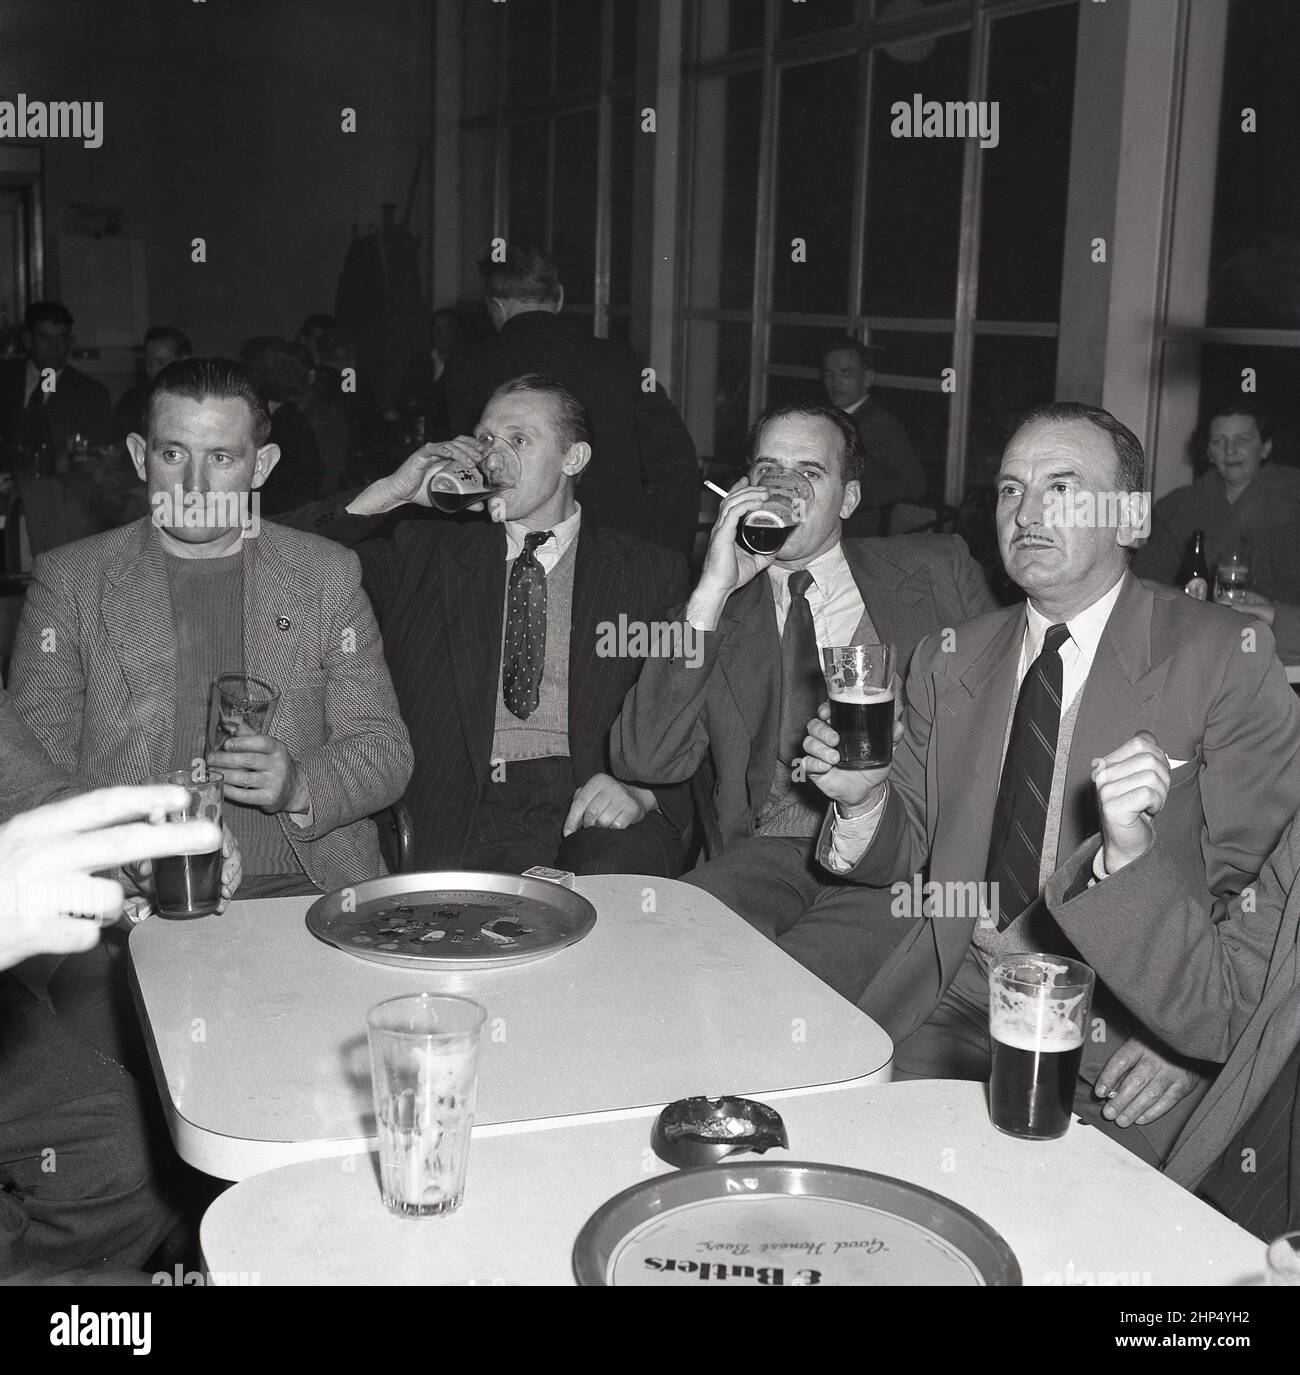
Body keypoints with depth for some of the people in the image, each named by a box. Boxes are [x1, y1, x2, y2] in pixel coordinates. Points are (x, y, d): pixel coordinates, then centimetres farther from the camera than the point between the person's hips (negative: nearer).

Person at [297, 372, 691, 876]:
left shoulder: (651, 574, 15)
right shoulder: (423, 554, 18)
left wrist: (642, 792, -12)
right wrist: (391, 493, 0)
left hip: (593, 812, 1)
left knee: (612, 872, -33)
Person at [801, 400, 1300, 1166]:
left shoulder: (1224, 659, -3)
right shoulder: (947, 665, 11)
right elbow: (911, 853, 13)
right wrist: (864, 799, -9)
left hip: (1119, 1041, -4)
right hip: (952, 1012, 4)